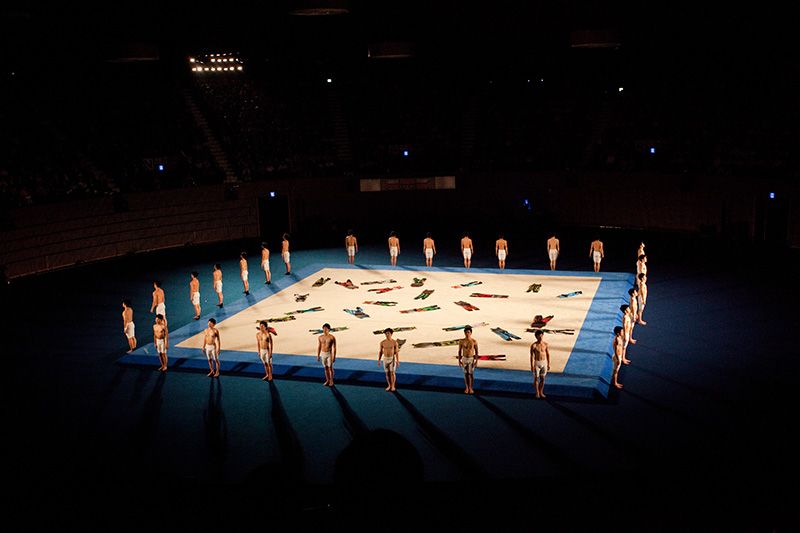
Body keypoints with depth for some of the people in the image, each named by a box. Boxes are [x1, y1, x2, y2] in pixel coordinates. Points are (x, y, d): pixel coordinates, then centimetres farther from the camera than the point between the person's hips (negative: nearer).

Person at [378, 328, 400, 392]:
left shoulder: (395, 342, -10)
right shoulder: (382, 342, -4)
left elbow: (397, 352, -7)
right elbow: (380, 352, 3)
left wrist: (398, 361, -11)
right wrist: (379, 361, 0)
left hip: (392, 359, -2)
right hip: (385, 359, 2)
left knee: (392, 373, -4)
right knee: (387, 373, 8)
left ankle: (393, 386, 11)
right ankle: (389, 386, 23)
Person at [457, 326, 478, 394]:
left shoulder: (474, 341, -8)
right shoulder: (461, 341, -5)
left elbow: (476, 352, -1)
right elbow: (459, 351, 3)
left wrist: (476, 361, -5)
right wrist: (459, 360, 0)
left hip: (471, 359, -1)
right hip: (464, 359, 1)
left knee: (471, 374, 0)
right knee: (466, 374, 7)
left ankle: (470, 388, 15)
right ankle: (466, 388, 19)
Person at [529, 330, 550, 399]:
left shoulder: (546, 344, -1)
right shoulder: (533, 345, -11)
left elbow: (548, 354, 5)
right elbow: (532, 356, -11)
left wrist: (548, 364, 4)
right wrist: (532, 366, -15)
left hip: (544, 363, 3)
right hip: (536, 363, -3)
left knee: (542, 378, 8)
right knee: (536, 378, 3)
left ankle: (541, 393, 20)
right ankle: (537, 393, 13)